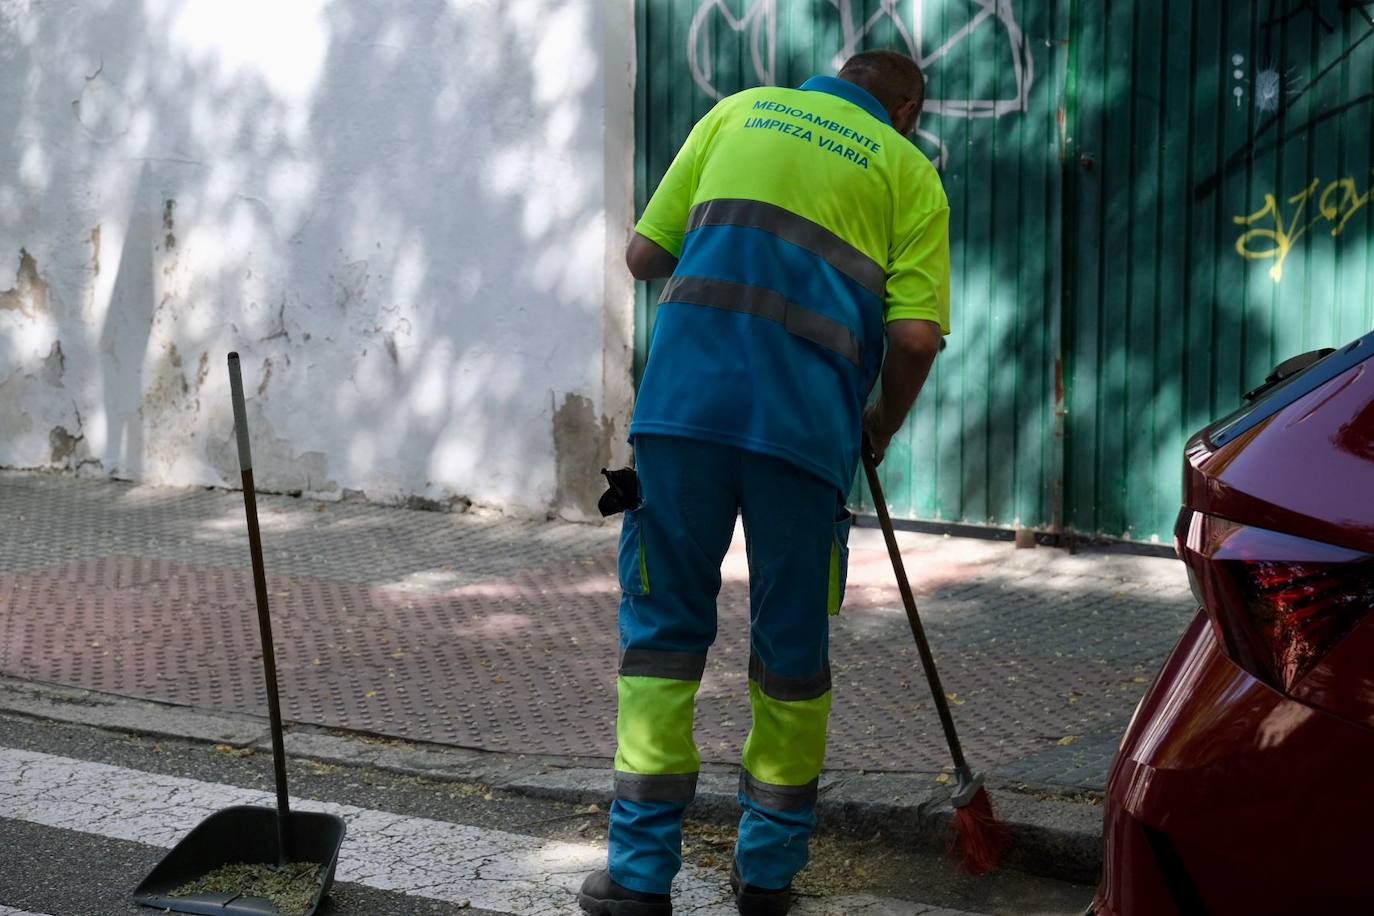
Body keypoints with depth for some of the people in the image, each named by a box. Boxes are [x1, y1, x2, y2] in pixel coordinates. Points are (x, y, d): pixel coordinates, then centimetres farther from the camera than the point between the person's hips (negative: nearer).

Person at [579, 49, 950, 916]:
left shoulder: (740, 111, 19)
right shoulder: (910, 171, 13)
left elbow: (645, 253, 15)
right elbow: (916, 334, 1)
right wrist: (884, 421, 18)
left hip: (686, 400, 1)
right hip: (808, 423, -1)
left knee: (665, 624, 9)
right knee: (792, 647, 13)